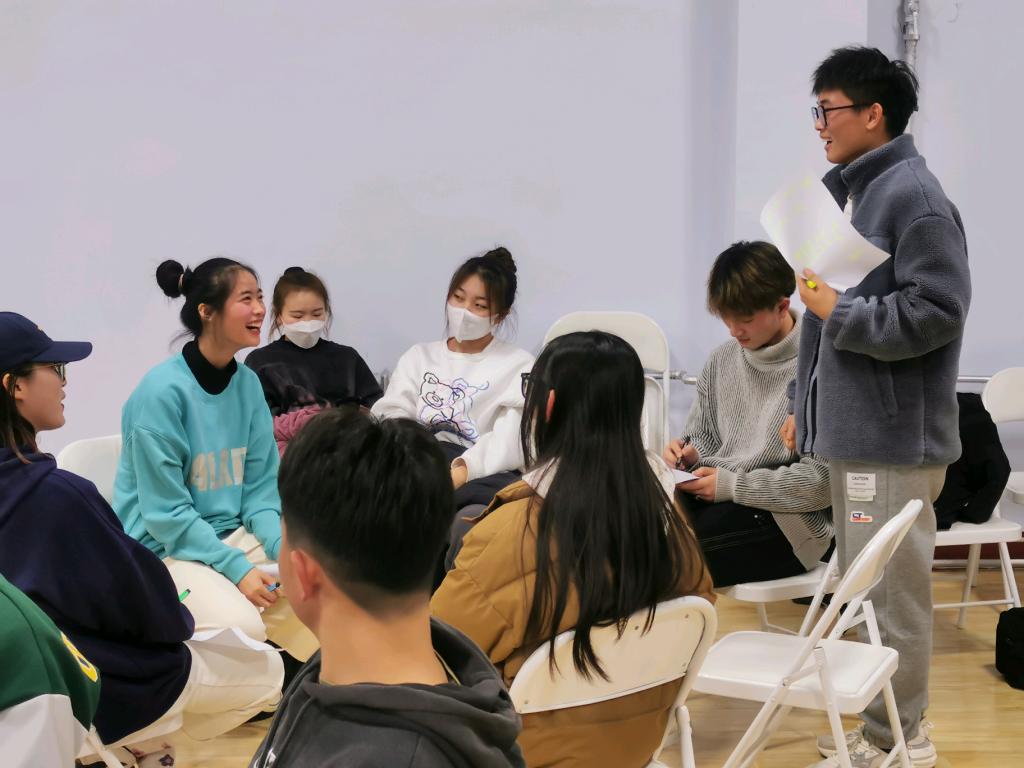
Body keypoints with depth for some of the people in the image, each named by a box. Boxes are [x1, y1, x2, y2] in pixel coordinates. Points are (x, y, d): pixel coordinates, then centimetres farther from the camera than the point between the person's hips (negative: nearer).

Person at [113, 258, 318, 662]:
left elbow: (259, 485, 7)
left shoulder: (248, 383, 1)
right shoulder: (162, 390, -19)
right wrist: (237, 568, -21)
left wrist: (283, 548, -11)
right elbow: (166, 512, -17)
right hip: (165, 547, -6)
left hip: (232, 533, 7)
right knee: (241, 625, -29)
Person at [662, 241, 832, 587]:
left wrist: (732, 485, -14)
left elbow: (823, 480, -16)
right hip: (715, 496, 7)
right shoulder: (722, 360, 11)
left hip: (786, 520, -7)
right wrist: (688, 454, -1)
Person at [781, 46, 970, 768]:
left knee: (892, 592, -1)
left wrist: (839, 313, -15)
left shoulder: (914, 196, -13)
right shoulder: (850, 191, 15)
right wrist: (808, 406, 18)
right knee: (863, 589, 16)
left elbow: (937, 310, -20)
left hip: (894, 436, -10)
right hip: (853, 429, 10)